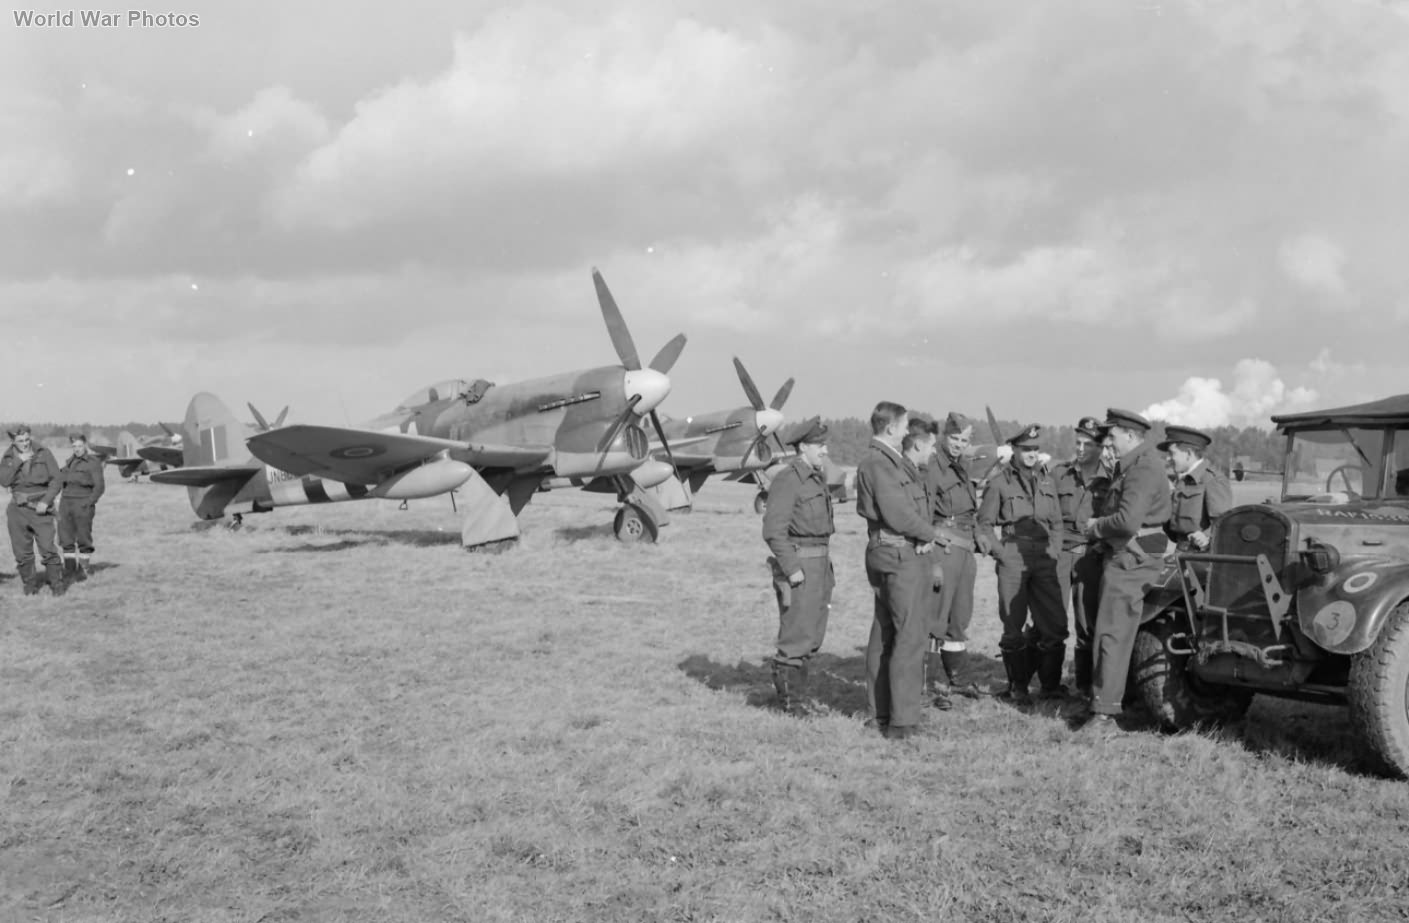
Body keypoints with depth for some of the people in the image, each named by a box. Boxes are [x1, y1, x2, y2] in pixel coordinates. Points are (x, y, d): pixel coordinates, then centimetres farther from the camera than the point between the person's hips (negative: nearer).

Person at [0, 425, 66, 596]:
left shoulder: (43, 453, -1)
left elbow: (56, 479, -2)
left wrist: (46, 501, -12)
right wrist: (18, 462, -15)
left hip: (40, 508, -3)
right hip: (18, 509, 3)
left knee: (48, 549, -10)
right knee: (22, 552, 4)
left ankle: (57, 584, -1)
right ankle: (30, 584, 16)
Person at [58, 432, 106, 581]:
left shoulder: (93, 463, -5)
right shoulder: (70, 461, 15)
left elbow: (100, 486, -9)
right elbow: (63, 481, 20)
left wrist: (89, 503, -16)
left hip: (83, 503, -6)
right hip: (66, 502, 6)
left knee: (83, 538, 0)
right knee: (65, 538, 3)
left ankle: (83, 569, 9)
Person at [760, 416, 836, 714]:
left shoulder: (817, 479, 14)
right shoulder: (787, 480, -13)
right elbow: (774, 530, -18)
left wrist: (826, 568, 18)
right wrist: (792, 569, -21)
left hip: (818, 563, 9)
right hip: (797, 564, -9)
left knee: (813, 634, 13)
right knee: (797, 635, -5)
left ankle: (796, 693, 23)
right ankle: (788, 698, 6)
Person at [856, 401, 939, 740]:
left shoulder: (890, 461, 16)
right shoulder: (880, 463, -16)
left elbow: (911, 507, 15)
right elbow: (898, 515, -21)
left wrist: (923, 533, -3)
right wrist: (929, 533, -5)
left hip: (884, 557, 11)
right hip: (901, 555, -11)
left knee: (884, 635, 14)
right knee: (909, 638, -8)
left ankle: (880, 711, 23)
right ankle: (902, 720, -7)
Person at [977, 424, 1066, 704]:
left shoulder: (1047, 481, 14)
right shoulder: (999, 481, 0)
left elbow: (1057, 522, 19)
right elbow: (984, 524, 1)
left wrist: (1054, 551, 6)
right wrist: (999, 552, -8)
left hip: (1044, 558, 4)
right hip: (1012, 558, -4)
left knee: (1055, 623, 1)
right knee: (1013, 626, 1)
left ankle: (1051, 683, 12)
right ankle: (1017, 687, 10)